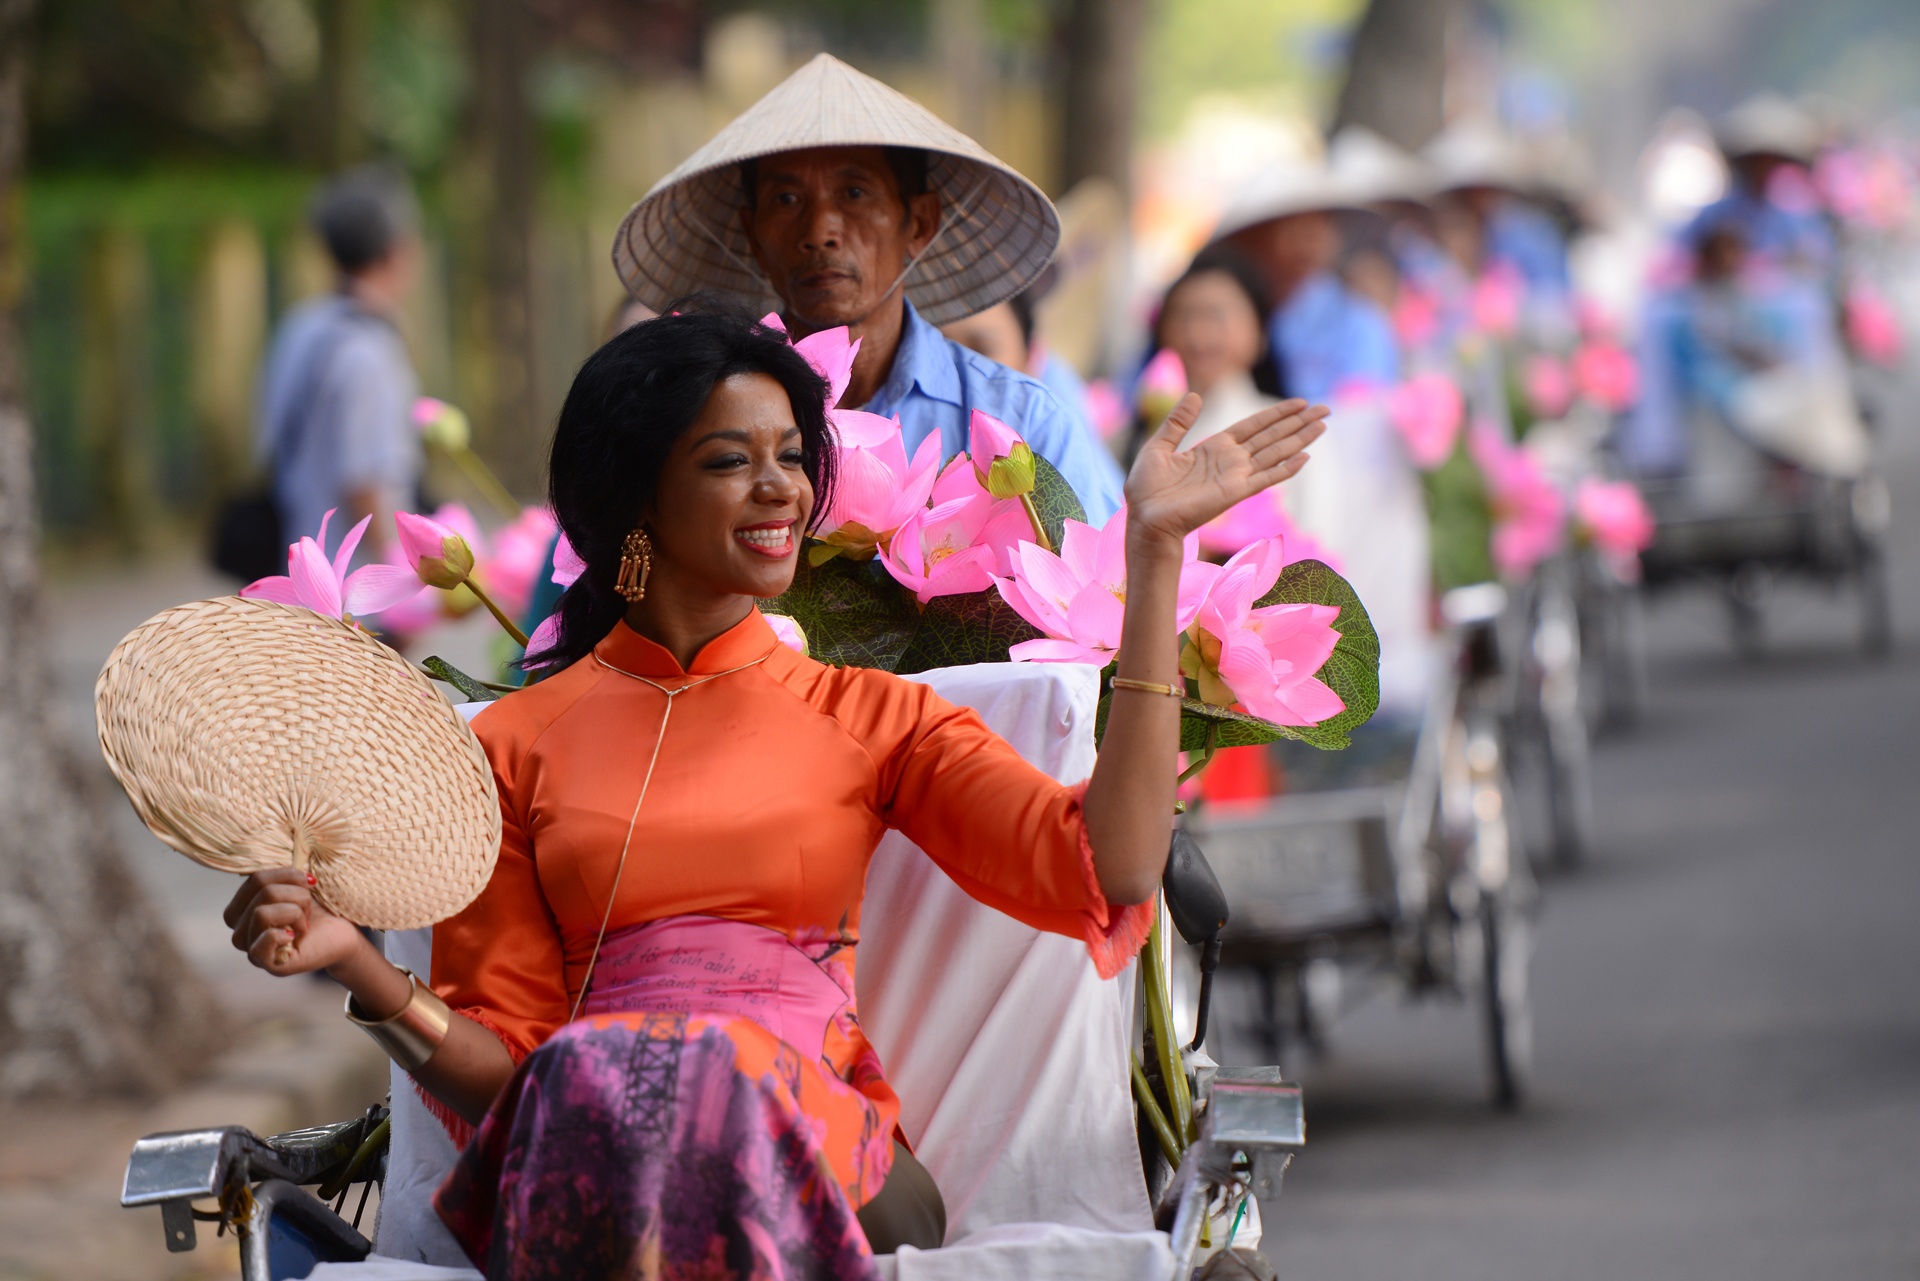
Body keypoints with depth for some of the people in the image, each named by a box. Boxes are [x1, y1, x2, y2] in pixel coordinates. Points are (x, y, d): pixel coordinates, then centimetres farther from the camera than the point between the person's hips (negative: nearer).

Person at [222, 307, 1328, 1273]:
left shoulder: (868, 715, 19)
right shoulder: (519, 744, 20)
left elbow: (1105, 877, 0)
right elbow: (502, 1061, 13)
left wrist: (1154, 554, 0)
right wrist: (352, 960, -8)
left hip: (818, 1133, 0)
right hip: (584, 1136, 0)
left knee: (719, 1085, -37)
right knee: (594, 1078, -37)